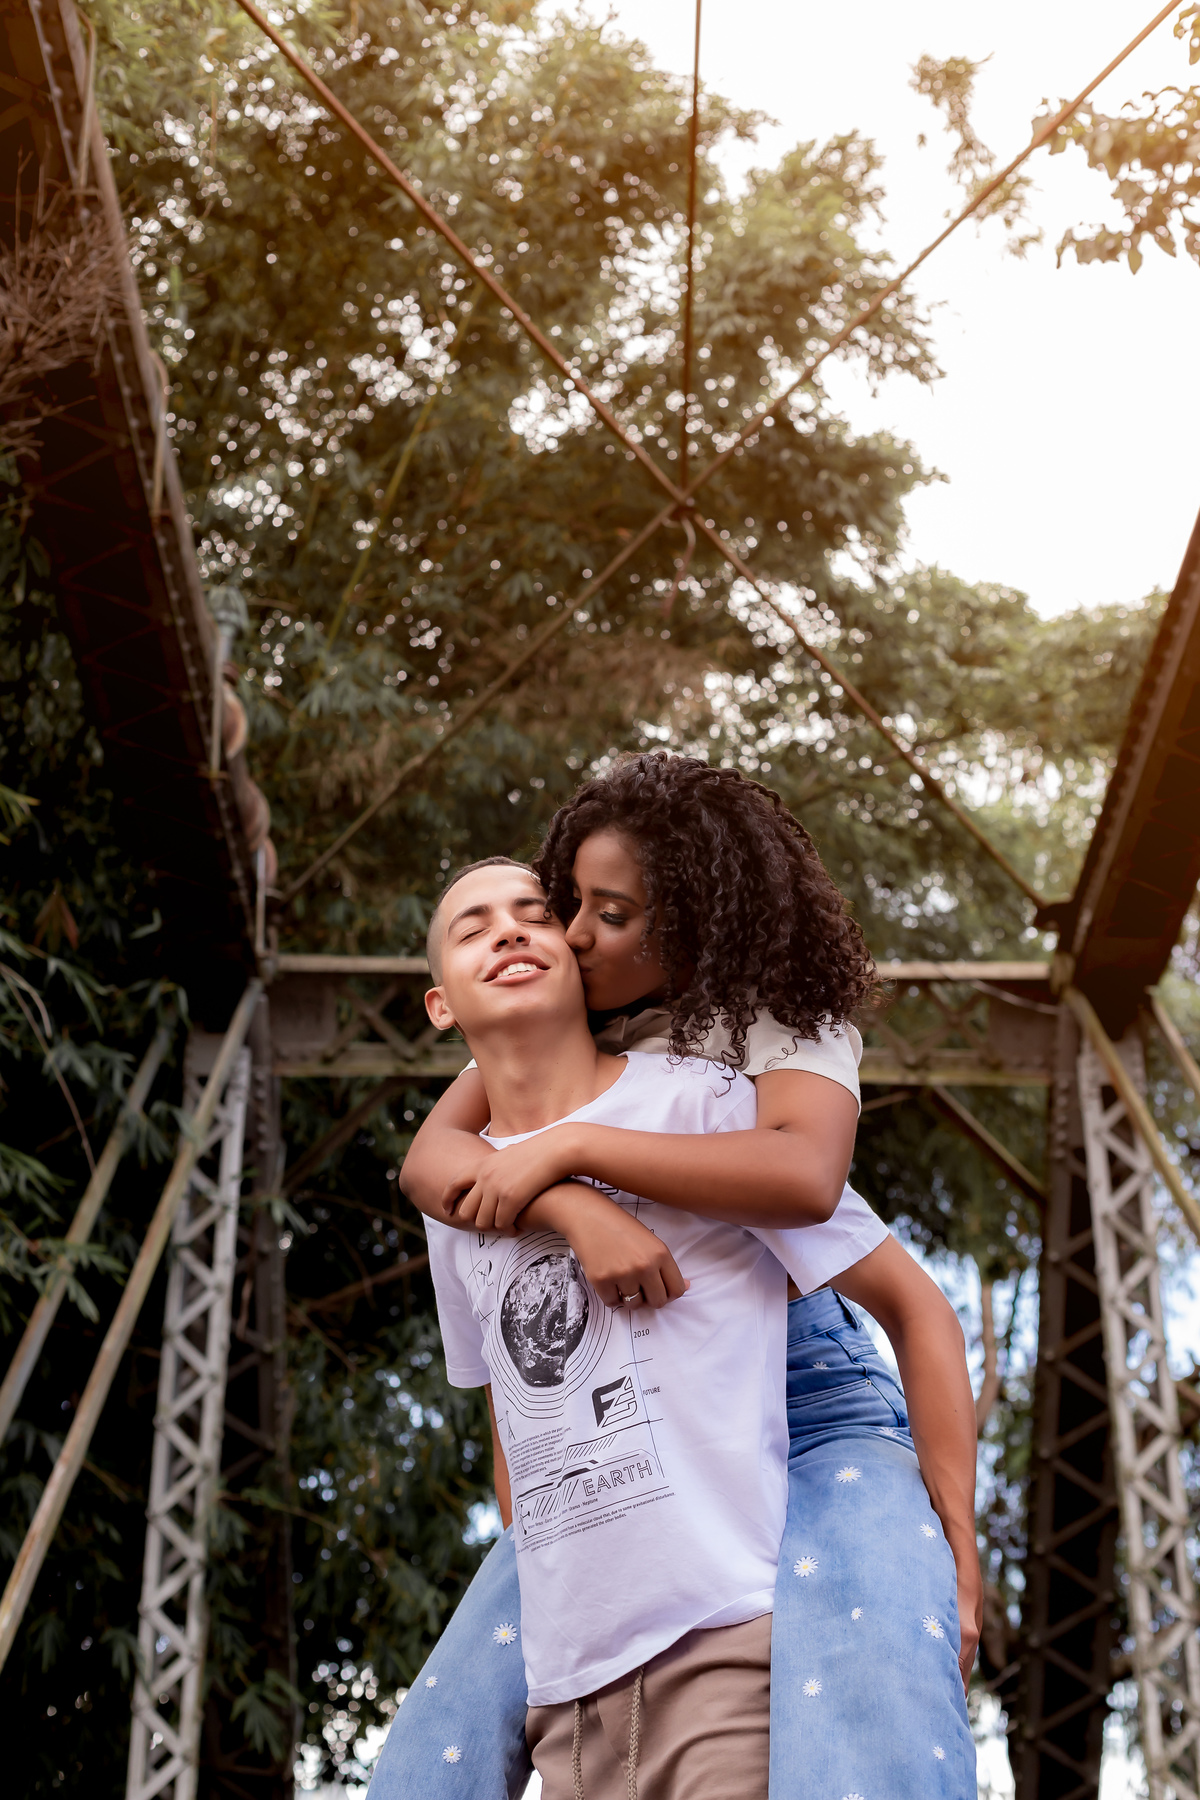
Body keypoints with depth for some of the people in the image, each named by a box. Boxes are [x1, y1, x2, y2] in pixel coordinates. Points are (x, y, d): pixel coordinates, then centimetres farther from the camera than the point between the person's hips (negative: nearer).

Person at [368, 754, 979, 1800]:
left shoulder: (782, 1022, -10)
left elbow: (804, 1177, -33)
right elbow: (429, 1162, -14)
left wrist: (569, 1150, -33)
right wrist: (576, 1211, -34)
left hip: (810, 1410, -4)